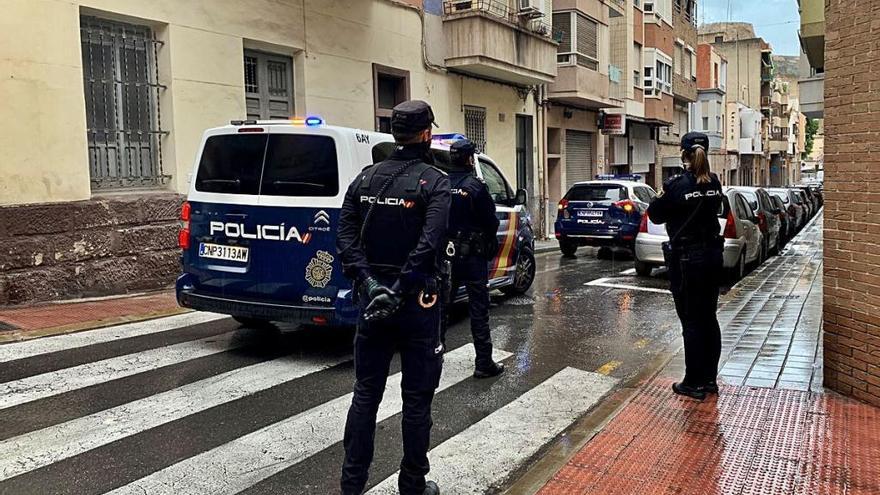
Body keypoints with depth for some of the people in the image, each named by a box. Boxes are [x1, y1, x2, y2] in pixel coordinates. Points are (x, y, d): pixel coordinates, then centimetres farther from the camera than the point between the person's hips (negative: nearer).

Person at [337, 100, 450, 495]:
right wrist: (401, 288, -19)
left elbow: (345, 235, -3)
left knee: (365, 392, 14)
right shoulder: (435, 182, -9)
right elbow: (430, 243, -22)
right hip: (416, 300, -4)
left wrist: (367, 280, -9)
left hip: (372, 296, 5)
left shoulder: (366, 178, 6)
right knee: (417, 398, 8)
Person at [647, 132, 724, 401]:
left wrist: (664, 194, 9)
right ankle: (710, 378, 23)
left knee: (691, 322, 0)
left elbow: (656, 214, -7)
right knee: (709, 318, 14)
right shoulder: (714, 183, 3)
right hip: (713, 255, 6)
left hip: (687, 260, -6)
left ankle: (694, 383, 8)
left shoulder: (678, 185, -16)